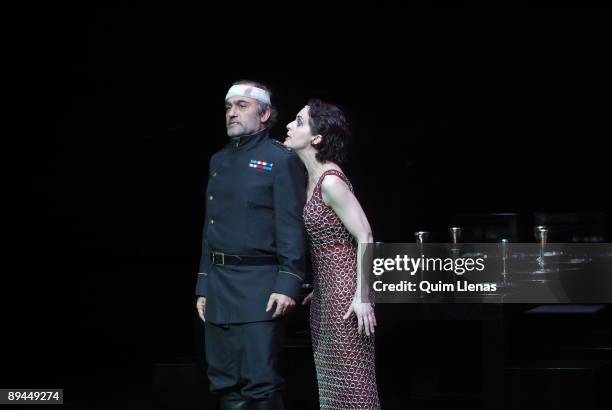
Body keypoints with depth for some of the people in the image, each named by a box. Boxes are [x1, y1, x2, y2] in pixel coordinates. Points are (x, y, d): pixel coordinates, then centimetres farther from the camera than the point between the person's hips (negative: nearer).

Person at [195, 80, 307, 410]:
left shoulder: (281, 159, -3)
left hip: (258, 285, -7)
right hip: (218, 284, 7)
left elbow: (291, 226, -10)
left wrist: (288, 284, -18)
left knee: (260, 383, -10)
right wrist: (203, 286, 15)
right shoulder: (219, 160, 18)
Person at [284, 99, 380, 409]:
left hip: (345, 292, -9)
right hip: (325, 293, 9)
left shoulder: (330, 181, -16)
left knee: (350, 380, -5)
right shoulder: (312, 178, 10)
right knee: (331, 381, 12)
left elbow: (365, 237, -18)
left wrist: (362, 296, -21)